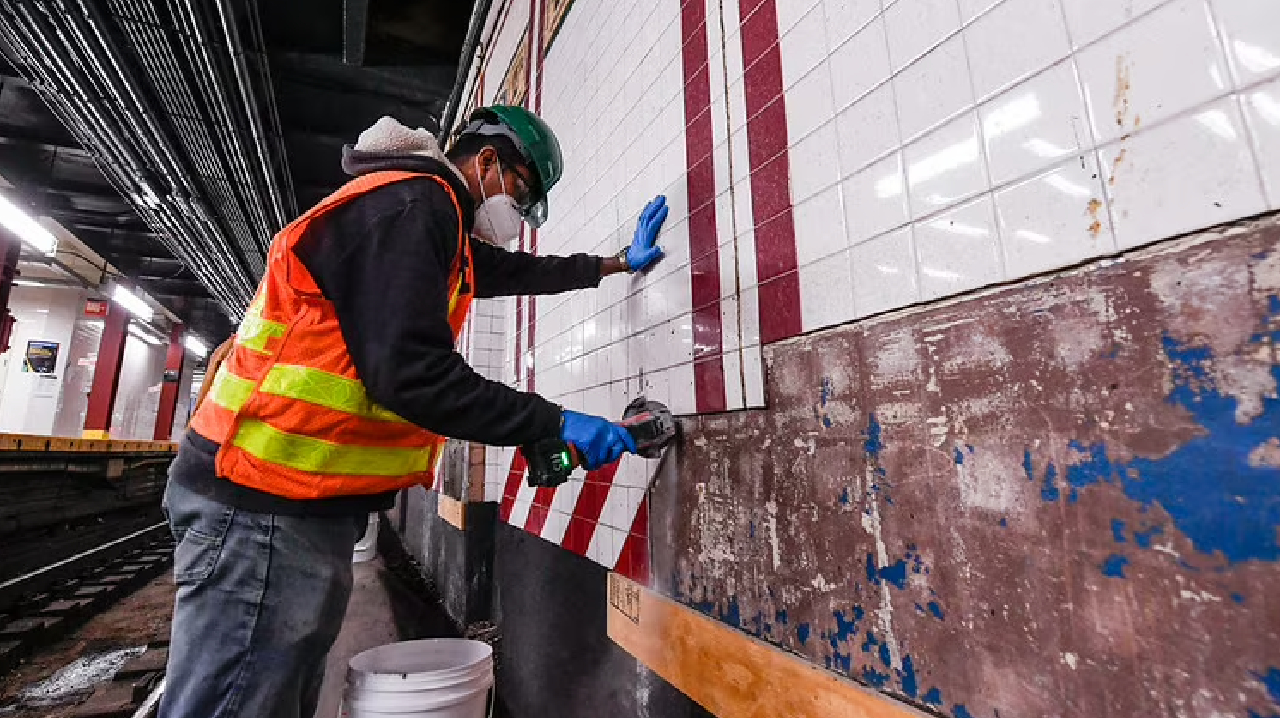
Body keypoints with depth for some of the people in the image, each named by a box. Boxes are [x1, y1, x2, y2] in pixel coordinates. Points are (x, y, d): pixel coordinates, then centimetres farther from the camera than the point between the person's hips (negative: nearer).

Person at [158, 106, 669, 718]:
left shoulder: (432, 217, 19)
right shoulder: (409, 205, -14)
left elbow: (515, 270, 32)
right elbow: (410, 373, -25)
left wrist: (618, 262, 36)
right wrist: (556, 423, -18)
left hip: (310, 506, 10)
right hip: (266, 506, -10)